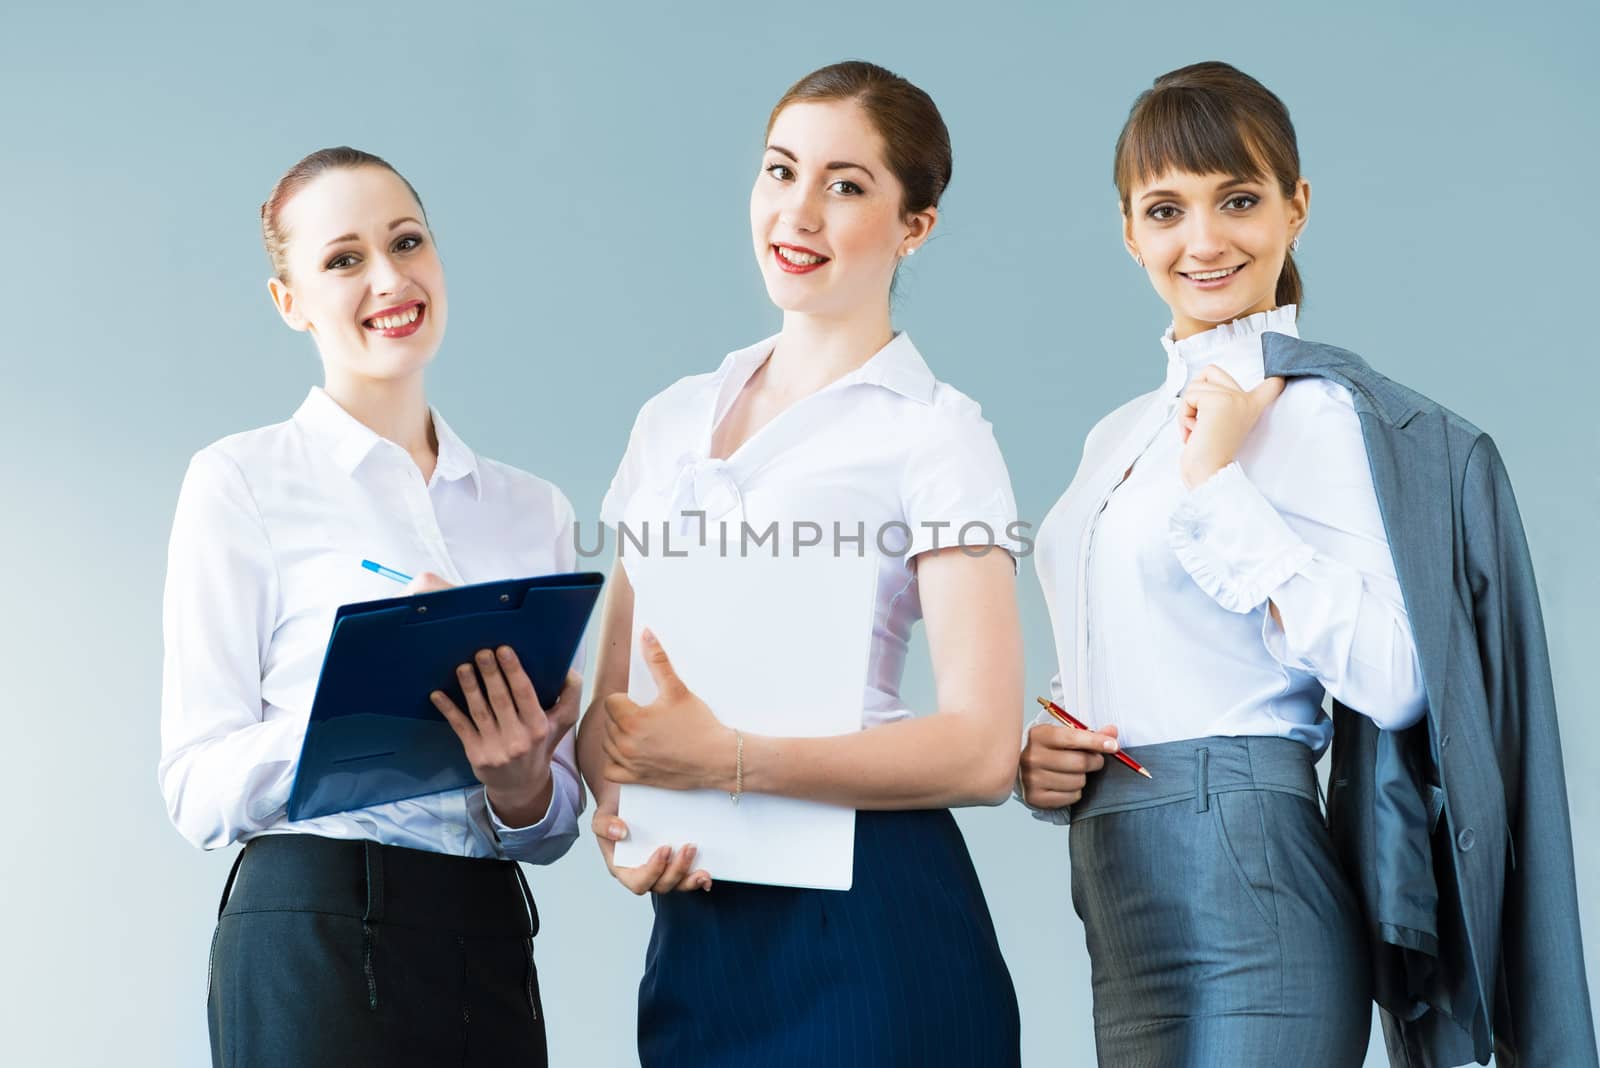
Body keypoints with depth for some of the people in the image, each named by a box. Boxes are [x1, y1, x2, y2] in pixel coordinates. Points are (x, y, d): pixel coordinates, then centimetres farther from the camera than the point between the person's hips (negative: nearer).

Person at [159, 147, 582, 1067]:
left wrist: (523, 785, -10)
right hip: (315, 938, -4)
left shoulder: (537, 508, 10)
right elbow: (201, 790, -8)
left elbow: (557, 824, 13)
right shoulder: (241, 482, -2)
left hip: (493, 943, 4)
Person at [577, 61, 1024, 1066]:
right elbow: (609, 695, 13)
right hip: (696, 927, 5)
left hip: (868, 921, -5)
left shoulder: (935, 434, -5)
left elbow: (982, 749, -14)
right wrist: (614, 807, -8)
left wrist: (727, 759, -22)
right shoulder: (673, 422, 12)